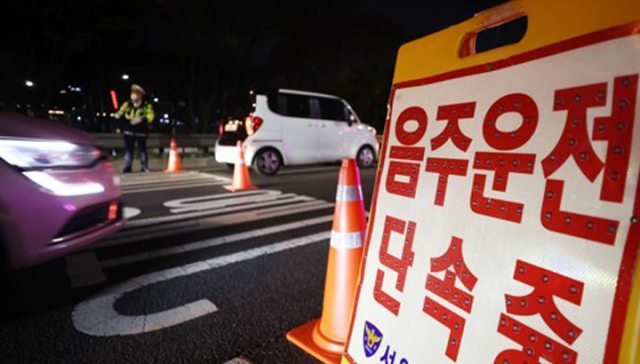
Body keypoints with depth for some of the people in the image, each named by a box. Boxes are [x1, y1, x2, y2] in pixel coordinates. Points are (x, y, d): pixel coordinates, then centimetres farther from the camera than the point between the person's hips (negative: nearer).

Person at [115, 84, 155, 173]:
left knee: (142, 150, 2)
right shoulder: (127, 104, 9)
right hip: (128, 131, 3)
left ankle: (144, 167, 11)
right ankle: (127, 168, 12)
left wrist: (141, 119, -27)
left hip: (141, 132, -3)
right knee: (129, 150, 6)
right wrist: (118, 115, -18)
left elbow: (150, 116, -12)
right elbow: (120, 112, 6)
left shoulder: (146, 106, -3)